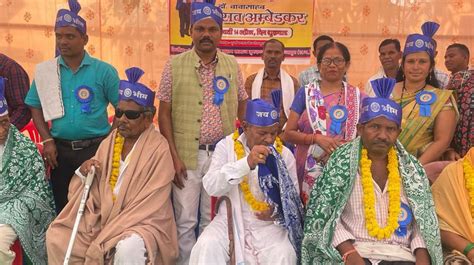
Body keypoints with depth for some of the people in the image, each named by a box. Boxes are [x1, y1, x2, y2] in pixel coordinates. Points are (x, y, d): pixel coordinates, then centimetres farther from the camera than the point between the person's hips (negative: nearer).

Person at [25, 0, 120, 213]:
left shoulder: (104, 71, -5)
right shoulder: (45, 71, 2)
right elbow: (36, 107, 9)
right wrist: (47, 141, -1)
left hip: (96, 148, -2)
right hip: (60, 150, 3)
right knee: (62, 206, 13)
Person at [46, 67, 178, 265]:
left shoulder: (158, 150, -12)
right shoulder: (109, 143, 7)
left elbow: (151, 206, -17)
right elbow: (94, 190, 13)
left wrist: (104, 239, -19)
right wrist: (83, 173, -11)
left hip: (142, 223, -5)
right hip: (103, 217, 6)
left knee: (128, 249, -35)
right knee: (56, 236, -9)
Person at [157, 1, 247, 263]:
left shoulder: (232, 65, 5)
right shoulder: (175, 65, -3)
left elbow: (242, 108, 12)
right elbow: (164, 113, -2)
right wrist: (173, 156, -8)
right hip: (186, 155, -2)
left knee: (213, 221, 13)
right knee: (185, 221, 6)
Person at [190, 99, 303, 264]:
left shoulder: (284, 154, 0)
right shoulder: (226, 146, -3)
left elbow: (293, 198, 6)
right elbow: (211, 186, -17)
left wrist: (277, 211, -17)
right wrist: (246, 163, -30)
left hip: (269, 223, 1)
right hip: (231, 219, 0)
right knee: (207, 247, -27)